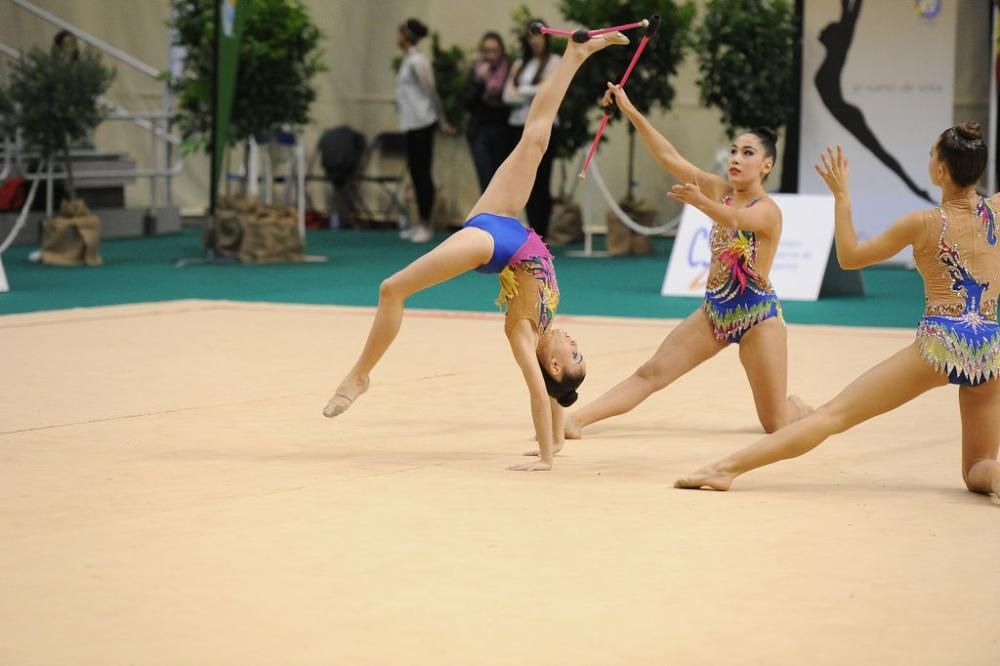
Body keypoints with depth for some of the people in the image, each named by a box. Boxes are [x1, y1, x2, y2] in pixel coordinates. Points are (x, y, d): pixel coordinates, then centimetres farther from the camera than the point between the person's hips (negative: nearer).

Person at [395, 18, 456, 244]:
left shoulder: (417, 62, -14)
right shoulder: (409, 60, 13)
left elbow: (431, 92, -14)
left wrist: (443, 121, -11)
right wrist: (441, 121, 16)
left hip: (422, 123, -9)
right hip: (413, 124, 9)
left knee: (422, 172, -5)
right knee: (415, 172, 12)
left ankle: (426, 225, -1)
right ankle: (421, 223, 18)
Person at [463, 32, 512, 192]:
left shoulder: (510, 71, -5)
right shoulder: (475, 71, 4)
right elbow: (468, 102, -1)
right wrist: (479, 81, -14)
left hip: (502, 132, -1)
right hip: (479, 131, 1)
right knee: (487, 181, -6)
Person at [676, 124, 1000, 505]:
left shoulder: (922, 223, -5)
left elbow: (850, 257, 7)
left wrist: (841, 196, 12)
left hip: (938, 344, -3)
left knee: (832, 416, -4)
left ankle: (726, 468, -15)